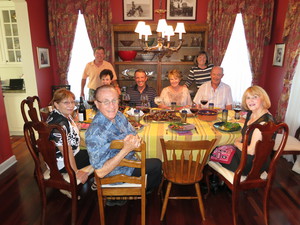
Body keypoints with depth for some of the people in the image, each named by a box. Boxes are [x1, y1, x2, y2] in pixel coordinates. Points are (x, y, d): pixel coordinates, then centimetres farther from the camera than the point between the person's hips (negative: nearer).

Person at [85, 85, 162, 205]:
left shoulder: (119, 116, -10)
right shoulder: (95, 132, -34)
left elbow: (134, 134, 3)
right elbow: (100, 172, -33)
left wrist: (135, 139, -22)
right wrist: (126, 149, -41)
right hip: (114, 172, -7)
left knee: (156, 164, 23)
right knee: (156, 165, 7)